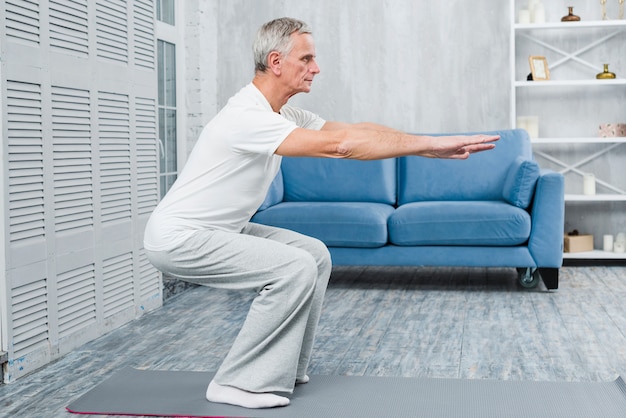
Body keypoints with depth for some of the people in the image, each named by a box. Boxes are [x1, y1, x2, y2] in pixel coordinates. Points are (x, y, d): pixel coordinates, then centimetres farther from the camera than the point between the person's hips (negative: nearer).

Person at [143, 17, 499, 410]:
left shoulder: (284, 114, 5)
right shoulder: (247, 116, -26)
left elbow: (355, 129, 2)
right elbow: (339, 145, -33)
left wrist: (431, 144, -7)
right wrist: (430, 145, -30)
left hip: (219, 230, 10)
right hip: (178, 238, -10)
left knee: (314, 255, 7)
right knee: (294, 268, -21)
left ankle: (280, 371, 13)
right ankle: (238, 382, -8)